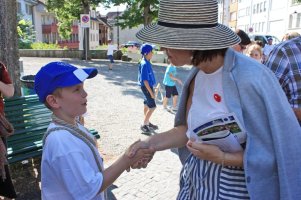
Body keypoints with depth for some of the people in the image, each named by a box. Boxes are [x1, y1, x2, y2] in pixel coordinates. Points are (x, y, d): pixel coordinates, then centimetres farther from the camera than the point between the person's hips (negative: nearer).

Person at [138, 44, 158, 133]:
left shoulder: (147, 62, 7)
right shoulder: (144, 64, -22)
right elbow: (145, 80, -24)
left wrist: (152, 89, 20)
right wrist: (151, 92, -22)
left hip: (148, 86, 9)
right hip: (147, 87, -9)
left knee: (147, 105, 18)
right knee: (152, 107, -4)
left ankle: (147, 123, 31)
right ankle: (144, 125, 5)